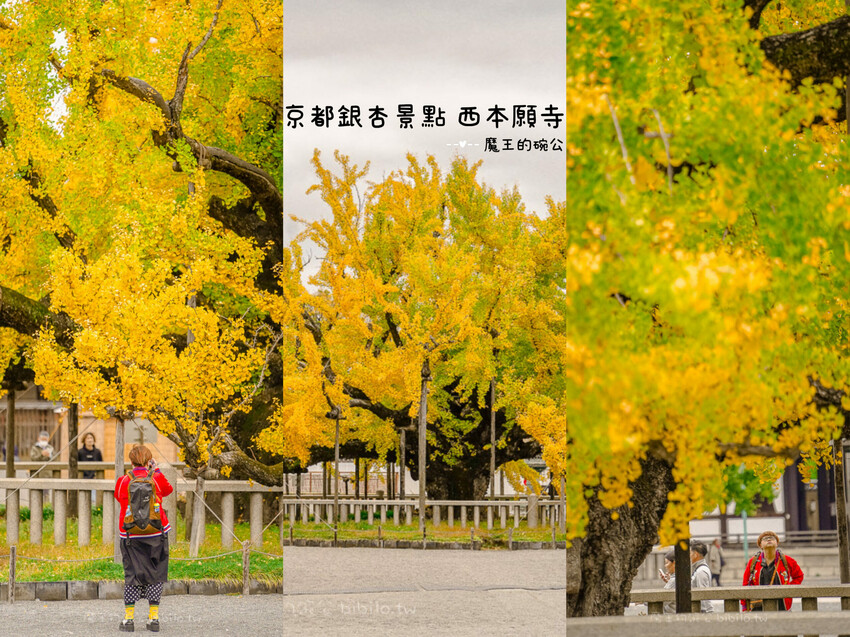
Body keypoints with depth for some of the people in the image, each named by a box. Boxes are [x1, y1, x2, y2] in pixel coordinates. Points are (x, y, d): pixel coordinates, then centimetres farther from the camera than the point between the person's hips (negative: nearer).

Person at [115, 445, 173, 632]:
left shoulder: (123, 481, -2)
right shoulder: (157, 478, -4)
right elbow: (168, 490, 16)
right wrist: (155, 470, 24)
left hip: (130, 536, 1)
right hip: (156, 534, -1)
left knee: (132, 575, 6)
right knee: (155, 575, 7)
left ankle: (128, 619, 2)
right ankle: (153, 618, 5)